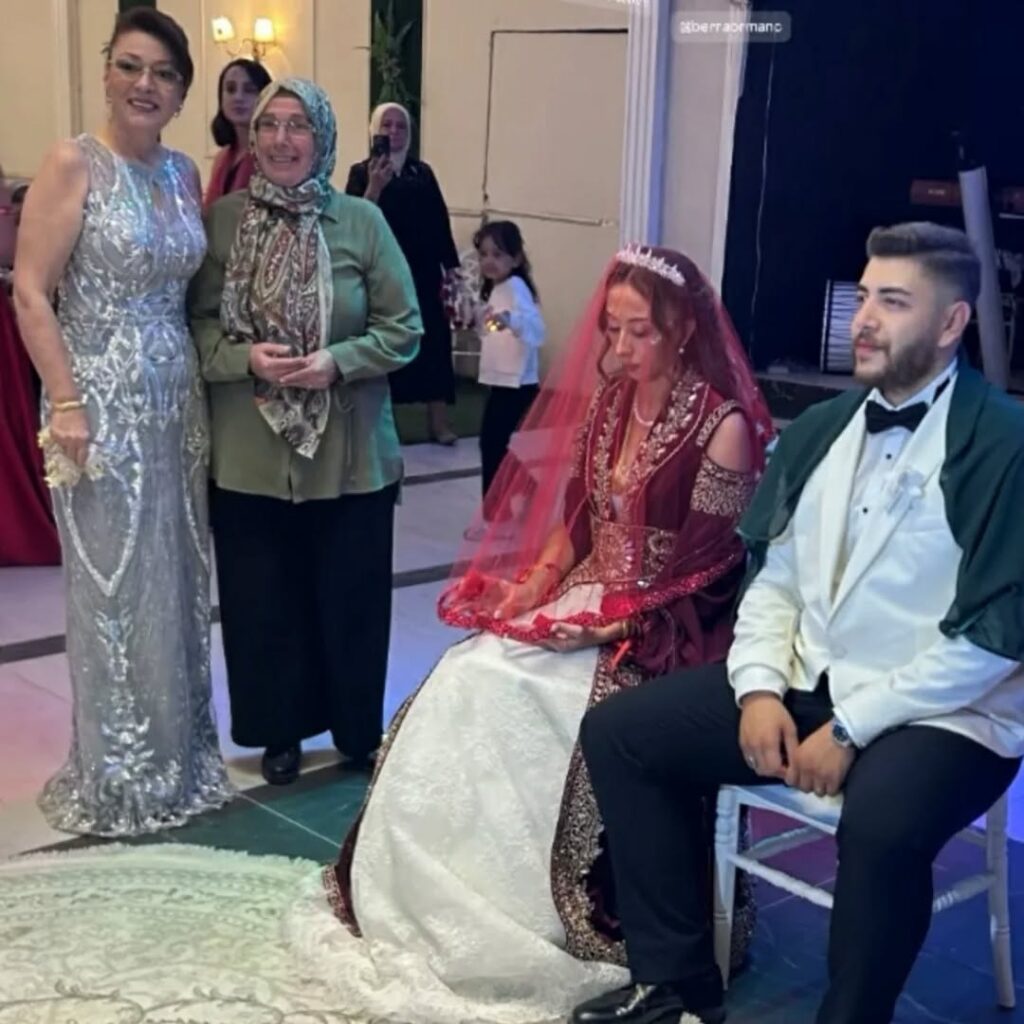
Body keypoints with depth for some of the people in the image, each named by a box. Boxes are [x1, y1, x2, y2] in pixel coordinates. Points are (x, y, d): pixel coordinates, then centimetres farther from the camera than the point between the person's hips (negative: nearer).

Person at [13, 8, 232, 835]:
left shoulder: (185, 175, 9)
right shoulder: (73, 164, -9)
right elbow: (30, 292, -12)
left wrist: (206, 382, 6)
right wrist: (65, 402, -16)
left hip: (177, 406, 6)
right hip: (101, 405, -6)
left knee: (178, 584, 13)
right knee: (114, 590, 3)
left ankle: (178, 758, 29)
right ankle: (118, 778, 19)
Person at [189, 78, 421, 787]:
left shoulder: (362, 222, -2)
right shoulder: (223, 219, 0)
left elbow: (403, 329, -2)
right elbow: (196, 325, 0)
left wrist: (338, 362, -17)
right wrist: (246, 358, -18)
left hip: (350, 452, 0)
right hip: (250, 453, 1)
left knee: (351, 597, 10)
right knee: (263, 599, 10)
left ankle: (360, 730, 29)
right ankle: (280, 731, 29)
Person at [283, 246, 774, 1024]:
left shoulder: (723, 426, -12)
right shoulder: (607, 402, 9)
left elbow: (700, 568, -14)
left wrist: (611, 616, -18)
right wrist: (538, 577, -3)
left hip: (665, 631, -7)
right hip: (586, 604, 7)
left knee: (508, 701, -26)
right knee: (466, 686, -16)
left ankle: (515, 938, -10)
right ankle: (429, 917, -6)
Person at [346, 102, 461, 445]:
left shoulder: (422, 172, 11)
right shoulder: (362, 172, 2)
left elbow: (440, 220, 10)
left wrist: (451, 267, 6)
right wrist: (374, 187, -24)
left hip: (423, 272, 3)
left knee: (433, 340, -2)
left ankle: (438, 421, 1)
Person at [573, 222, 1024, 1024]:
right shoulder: (821, 430, 8)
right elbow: (773, 577, 11)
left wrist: (851, 730, -18)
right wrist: (759, 687, -7)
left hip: (942, 715, -7)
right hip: (805, 685, 7)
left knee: (883, 824, -38)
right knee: (620, 733, -2)